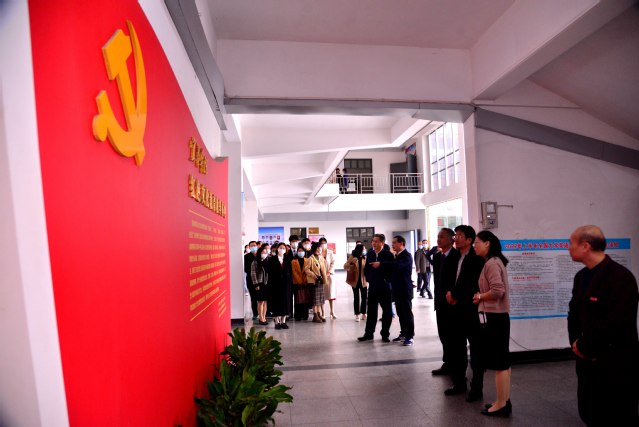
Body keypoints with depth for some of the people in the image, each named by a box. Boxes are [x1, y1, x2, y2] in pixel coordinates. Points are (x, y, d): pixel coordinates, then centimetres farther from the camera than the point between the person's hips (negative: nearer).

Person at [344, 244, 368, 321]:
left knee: (364, 297, 5)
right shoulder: (352, 257, -4)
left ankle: (363, 314, 18)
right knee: (356, 298, 4)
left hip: (363, 281, 2)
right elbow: (345, 266, -9)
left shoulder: (365, 258, 2)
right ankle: (357, 315, 11)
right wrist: (351, 263, -26)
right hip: (355, 281, -2)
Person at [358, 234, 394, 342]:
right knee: (371, 311, 9)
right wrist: (368, 278, 4)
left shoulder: (388, 254, -9)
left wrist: (380, 264, -19)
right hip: (372, 286, 3)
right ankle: (369, 333, 18)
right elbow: (366, 267, 11)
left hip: (384, 286, -3)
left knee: (386, 311, 6)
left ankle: (385, 334, 18)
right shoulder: (369, 253, 4)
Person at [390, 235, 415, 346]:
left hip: (405, 289, -8)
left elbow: (398, 265, -29)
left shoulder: (407, 256, -12)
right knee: (400, 313, 12)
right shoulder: (397, 256, 14)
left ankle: (410, 336, 5)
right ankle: (403, 334, 20)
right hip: (397, 289, 8)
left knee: (407, 313, -1)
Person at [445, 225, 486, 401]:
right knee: (457, 348, 14)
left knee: (476, 350, 5)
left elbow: (476, 285, -16)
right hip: (456, 310, 7)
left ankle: (477, 388, 16)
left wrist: (458, 299, -10)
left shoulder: (477, 259, -11)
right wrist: (449, 291, -3)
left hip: (471, 310, -7)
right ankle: (459, 383, 28)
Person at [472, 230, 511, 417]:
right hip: (499, 316, 10)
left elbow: (497, 291, -27)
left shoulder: (491, 263, -17)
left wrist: (480, 297, -11)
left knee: (498, 362, -1)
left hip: (494, 317, -10)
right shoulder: (495, 261, 13)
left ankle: (501, 404, 9)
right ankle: (504, 401, 26)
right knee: (502, 361, 16)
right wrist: (482, 296, 6)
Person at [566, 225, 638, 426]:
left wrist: (584, 347, -15)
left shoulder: (621, 277, -18)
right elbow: (574, 313, 12)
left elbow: (616, 324, -24)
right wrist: (576, 342, -5)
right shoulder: (582, 276, 8)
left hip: (616, 366, -7)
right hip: (588, 361, 7)